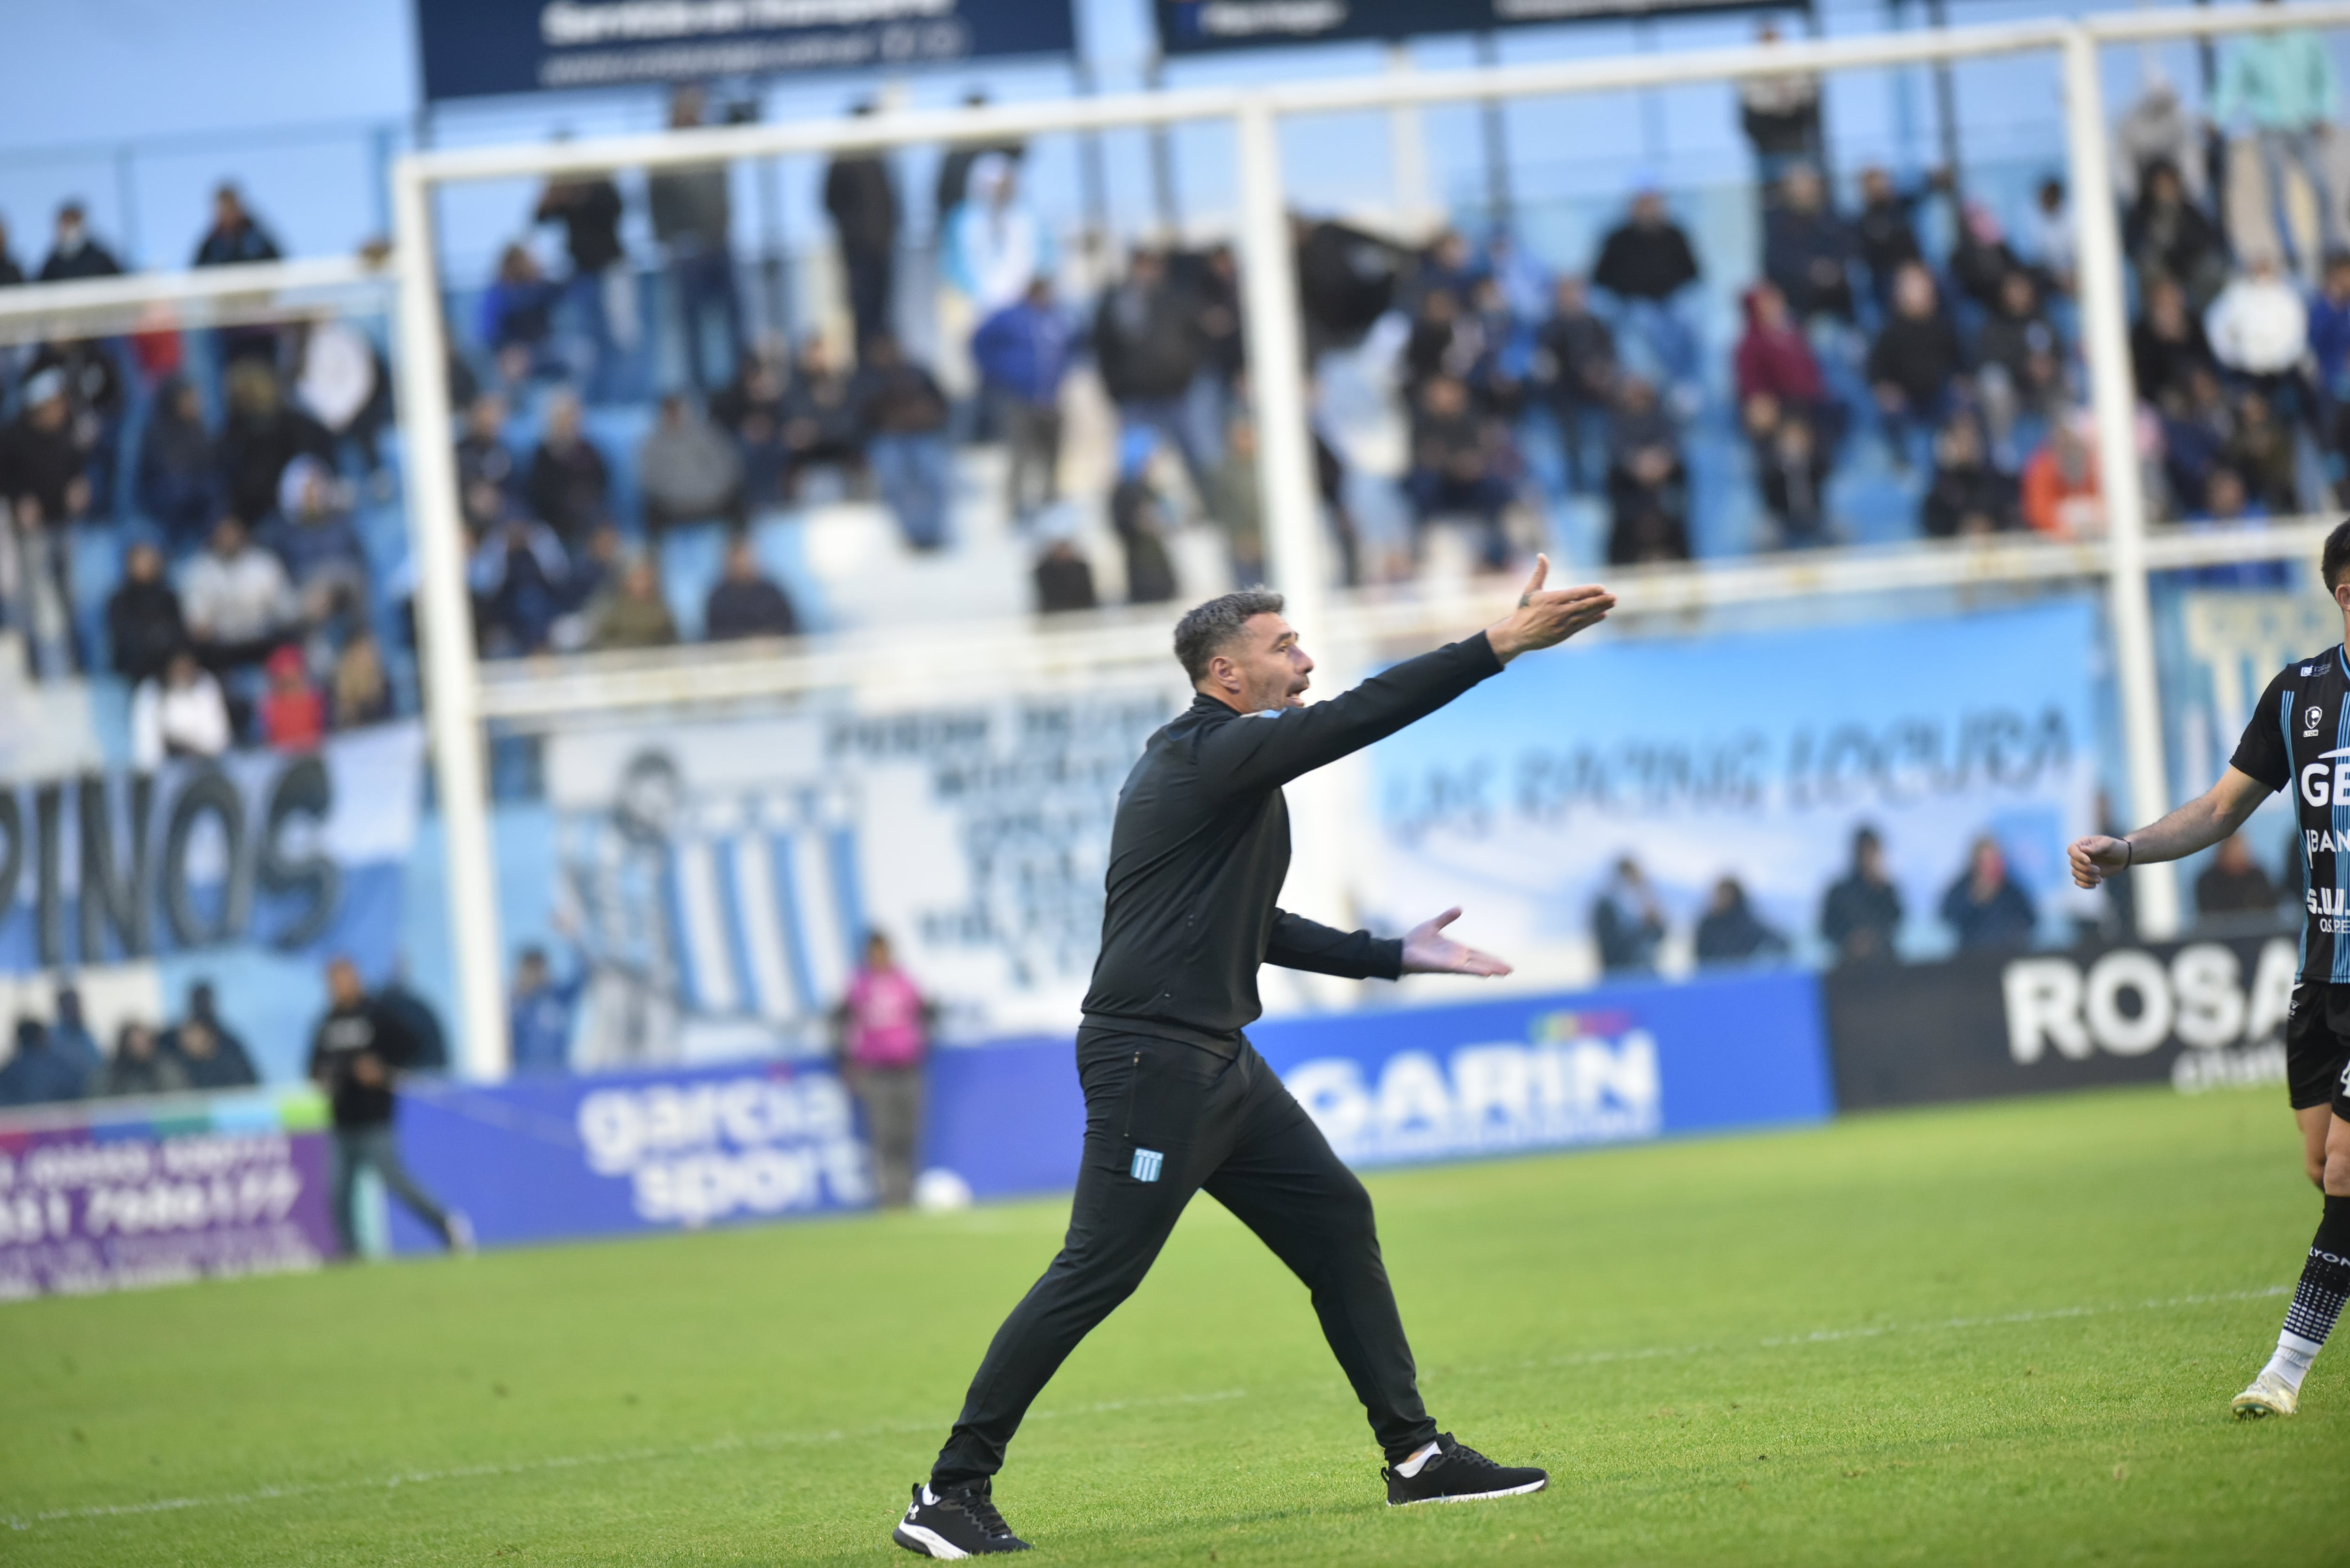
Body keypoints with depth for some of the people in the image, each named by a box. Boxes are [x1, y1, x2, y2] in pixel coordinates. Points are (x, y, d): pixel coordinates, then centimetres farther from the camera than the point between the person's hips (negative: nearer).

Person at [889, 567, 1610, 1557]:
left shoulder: (1222, 767, 19)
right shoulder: (1207, 757, -12)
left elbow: (1253, 928, 26)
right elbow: (1359, 718, -20)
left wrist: (1394, 956, 23)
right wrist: (1499, 645, -21)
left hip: (1217, 1064, 10)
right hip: (1152, 1059, -10)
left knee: (1336, 1221, 9)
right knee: (1097, 1276, -11)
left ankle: (1415, 1456, 12)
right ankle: (949, 1494, -7)